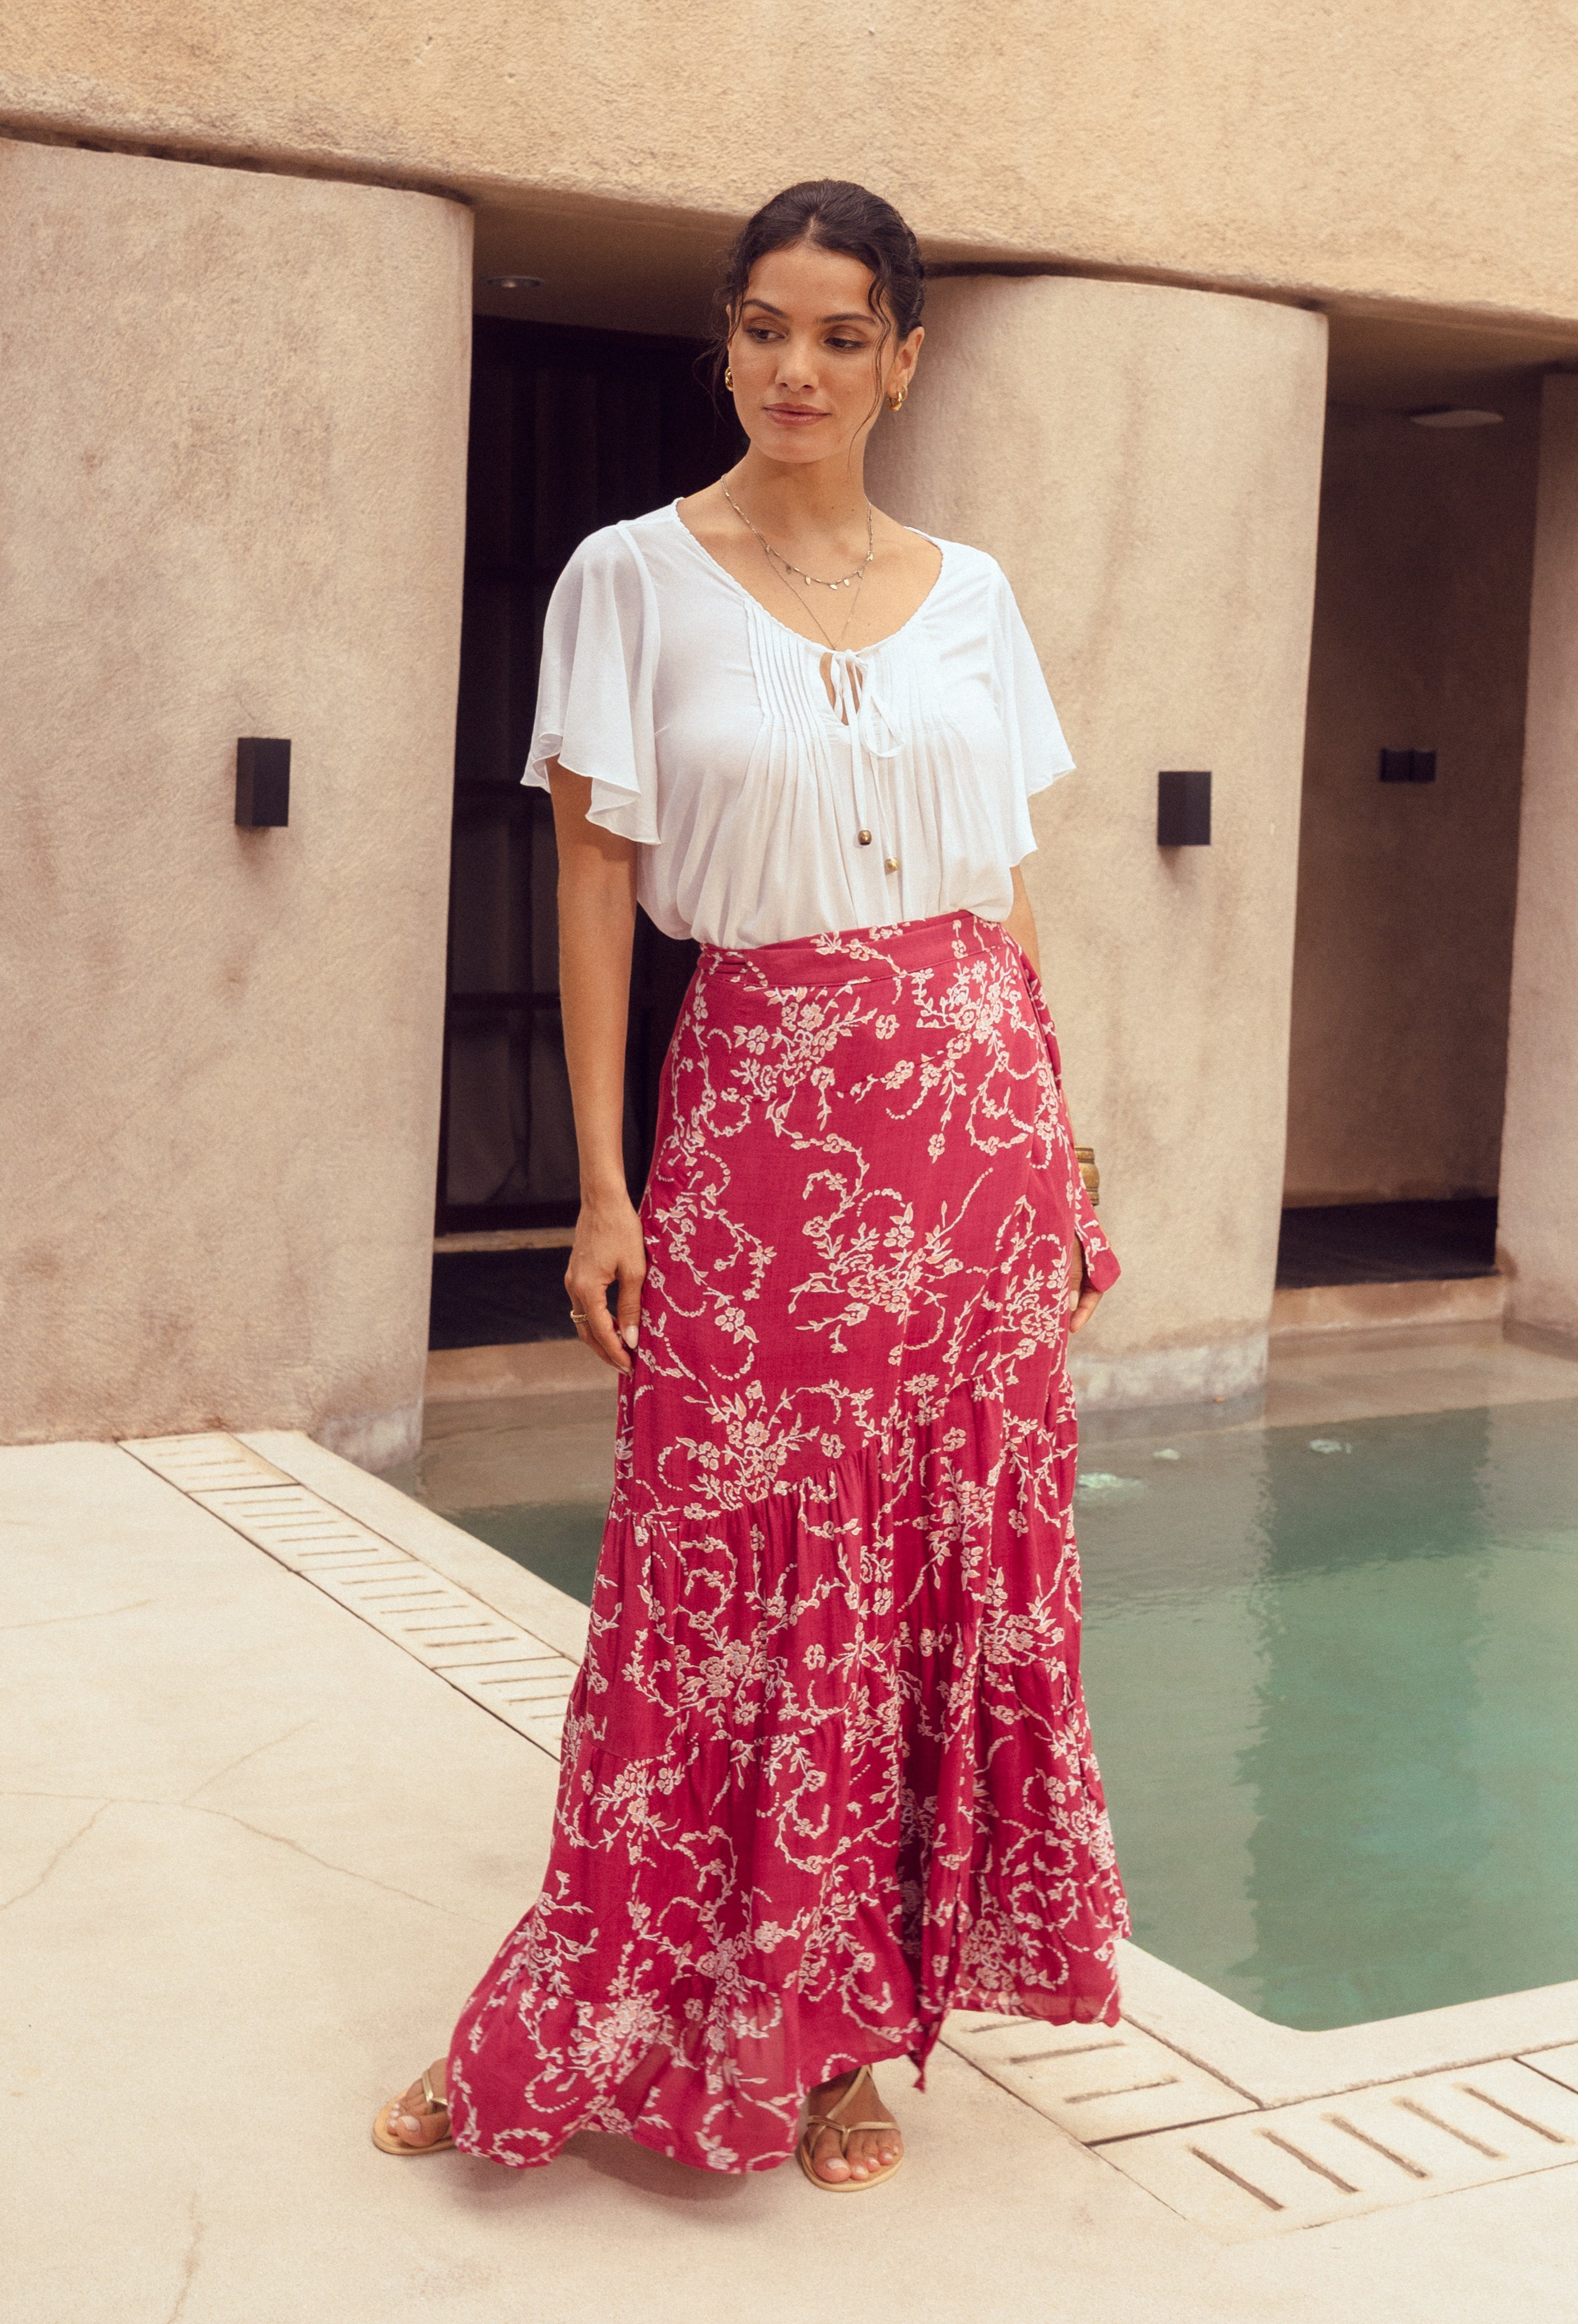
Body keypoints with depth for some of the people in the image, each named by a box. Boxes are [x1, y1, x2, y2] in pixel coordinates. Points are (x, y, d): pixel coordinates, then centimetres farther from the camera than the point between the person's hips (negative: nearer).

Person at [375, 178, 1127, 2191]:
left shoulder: (969, 594, 10)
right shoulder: (635, 580, 0)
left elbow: (1005, 891, 13)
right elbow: (596, 889, -3)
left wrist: (1056, 1141, 9)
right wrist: (603, 1188, -8)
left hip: (968, 1116, 4)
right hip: (758, 1117, -3)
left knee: (951, 1565, 5)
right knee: (725, 1574, -2)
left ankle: (848, 2025, 20)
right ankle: (596, 2037, 16)